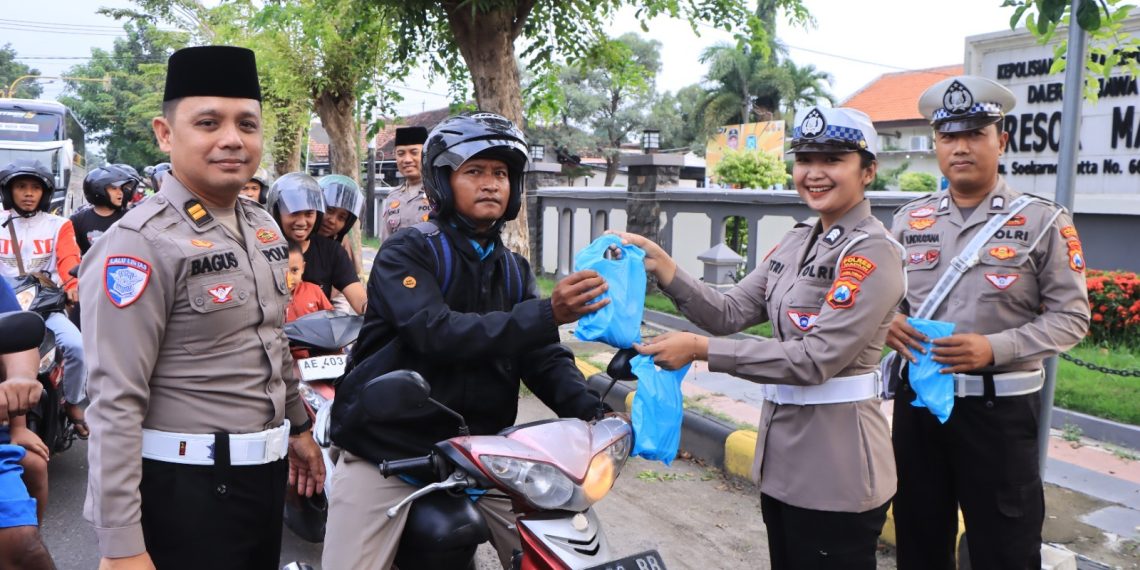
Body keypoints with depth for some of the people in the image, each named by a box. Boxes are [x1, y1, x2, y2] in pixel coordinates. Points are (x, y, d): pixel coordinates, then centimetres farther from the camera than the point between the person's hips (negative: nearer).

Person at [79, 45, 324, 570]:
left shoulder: (263, 226, 7)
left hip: (265, 470, 8)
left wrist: (298, 427, 23)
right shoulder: (140, 244, -17)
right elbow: (116, 404, -21)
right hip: (186, 486, -7)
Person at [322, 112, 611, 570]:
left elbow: (543, 357, 0)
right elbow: (436, 334, -26)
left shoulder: (514, 269, 9)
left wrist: (590, 410, -19)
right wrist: (546, 314, -35)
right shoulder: (407, 253, -9)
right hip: (389, 446, -4)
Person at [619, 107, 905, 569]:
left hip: (835, 466, -8)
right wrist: (660, 265, -10)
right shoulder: (795, 243, 10)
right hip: (782, 455, 8)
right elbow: (730, 314, 2)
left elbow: (816, 358, -23)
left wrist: (700, 349, -24)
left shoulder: (872, 254, -15)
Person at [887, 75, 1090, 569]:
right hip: (917, 399, 4)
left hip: (999, 408, -3)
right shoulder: (910, 219, 5)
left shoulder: (1041, 221, -5)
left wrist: (994, 348, -22)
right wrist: (887, 323, -10)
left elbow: (1070, 317, -7)